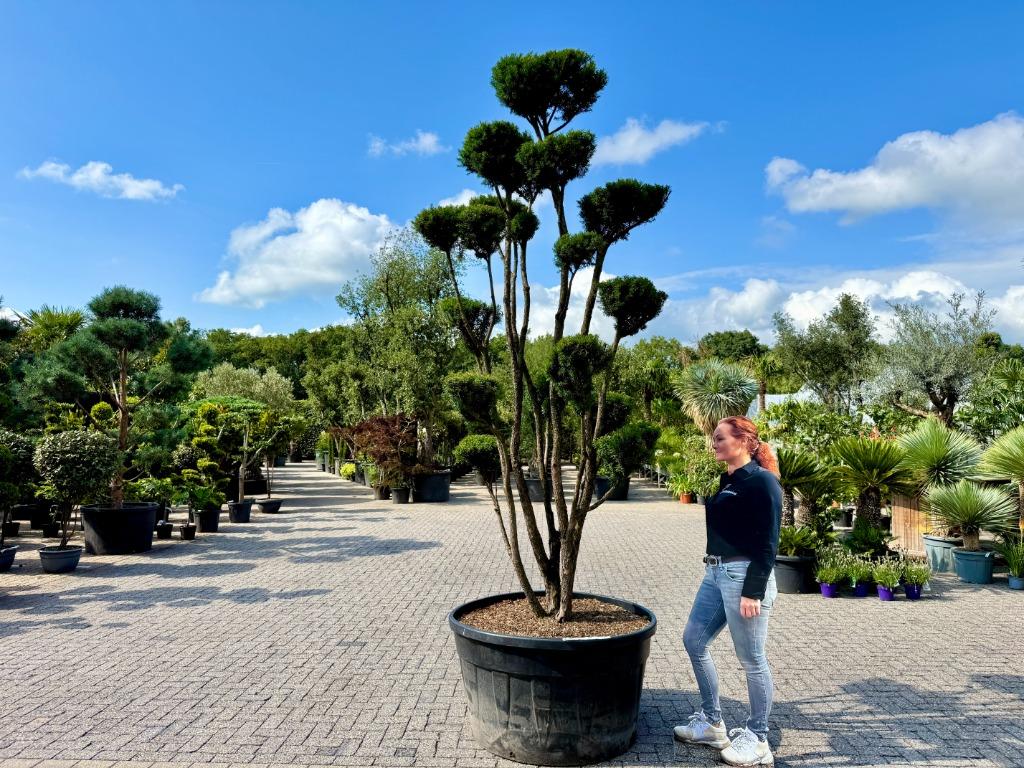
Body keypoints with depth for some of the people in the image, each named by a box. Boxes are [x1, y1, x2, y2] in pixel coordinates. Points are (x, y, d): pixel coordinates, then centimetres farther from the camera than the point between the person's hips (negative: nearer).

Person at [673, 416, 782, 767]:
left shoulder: (761, 481, -13)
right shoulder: (727, 480, 12)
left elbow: (767, 542, -16)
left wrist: (753, 591, -19)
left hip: (744, 576, -10)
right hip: (715, 573, 10)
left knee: (751, 659, 4)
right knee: (693, 640, 14)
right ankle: (711, 723, 29)